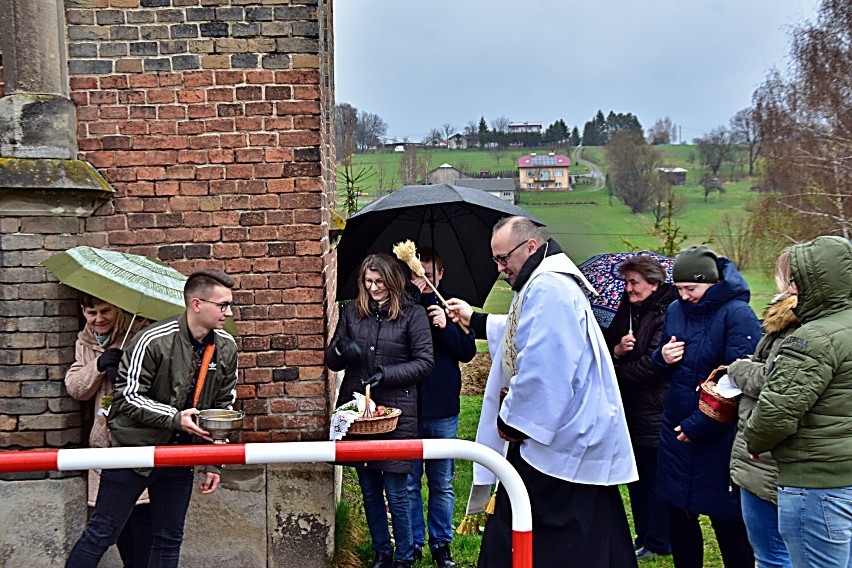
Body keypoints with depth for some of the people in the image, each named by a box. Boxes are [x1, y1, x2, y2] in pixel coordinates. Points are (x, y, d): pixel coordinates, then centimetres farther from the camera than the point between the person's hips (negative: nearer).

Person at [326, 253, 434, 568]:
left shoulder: (413, 313, -4)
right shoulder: (352, 311, 6)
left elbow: (424, 362, -8)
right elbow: (331, 361, 10)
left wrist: (385, 374, -19)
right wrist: (340, 349, -13)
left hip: (396, 412, -4)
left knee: (395, 492, 3)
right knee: (368, 489, 14)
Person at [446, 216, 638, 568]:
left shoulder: (547, 289, -19)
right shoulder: (548, 283, 17)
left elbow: (539, 371, -26)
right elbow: (522, 333, 36)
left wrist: (512, 420, -14)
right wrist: (475, 321, 34)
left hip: (560, 446, -11)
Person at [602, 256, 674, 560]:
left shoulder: (667, 314, -15)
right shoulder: (626, 310, 9)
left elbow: (654, 364, -21)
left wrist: (618, 374, -10)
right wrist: (616, 350, -14)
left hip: (654, 412, -8)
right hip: (630, 410, 8)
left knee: (655, 478, 4)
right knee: (636, 477, 18)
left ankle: (657, 543, 19)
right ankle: (643, 535, 32)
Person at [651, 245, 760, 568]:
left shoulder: (737, 314, -14)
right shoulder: (675, 310, 6)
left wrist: (698, 425, -19)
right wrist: (662, 357, -7)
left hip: (719, 436, -6)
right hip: (675, 431, 6)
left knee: (727, 521, 6)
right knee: (678, 516, 15)